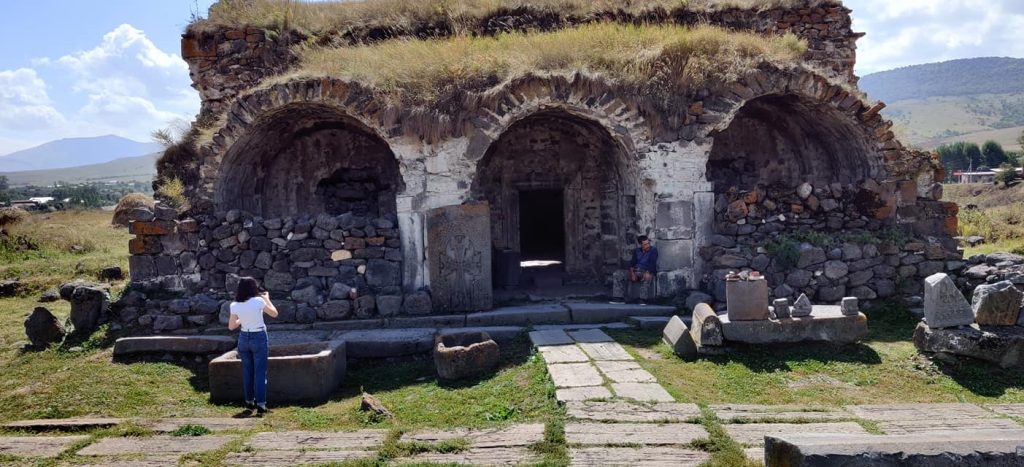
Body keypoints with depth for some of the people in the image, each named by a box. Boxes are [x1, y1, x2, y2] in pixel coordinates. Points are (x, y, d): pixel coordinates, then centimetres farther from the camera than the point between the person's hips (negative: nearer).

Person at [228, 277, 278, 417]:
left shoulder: (235, 305, -3)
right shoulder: (258, 301, -13)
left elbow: (231, 326, 5)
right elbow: (274, 314, -1)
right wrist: (267, 298, 10)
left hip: (244, 338, 4)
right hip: (259, 338, -4)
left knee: (247, 372, 15)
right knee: (260, 372, 1)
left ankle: (249, 403, 23)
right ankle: (260, 406, 0)